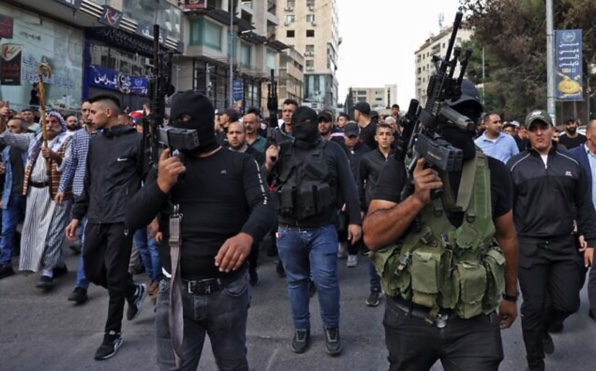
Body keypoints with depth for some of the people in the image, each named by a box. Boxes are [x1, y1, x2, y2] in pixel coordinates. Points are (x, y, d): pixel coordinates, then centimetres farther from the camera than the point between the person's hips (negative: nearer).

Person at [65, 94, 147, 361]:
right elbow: (88, 182, 18)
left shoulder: (136, 140, -6)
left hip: (122, 219, -7)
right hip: (96, 218, 7)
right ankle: (134, 291, 36)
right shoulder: (95, 142, 14)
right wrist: (77, 215, 15)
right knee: (92, 271, 11)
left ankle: (113, 334, 15)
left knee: (115, 277, -1)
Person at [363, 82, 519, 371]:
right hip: (409, 319, 0)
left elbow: (506, 236, 12)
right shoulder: (402, 166, -7)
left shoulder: (493, 172, 0)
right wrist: (417, 199, -25)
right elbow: (372, 236, -13)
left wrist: (510, 295, 19)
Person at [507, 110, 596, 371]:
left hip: (565, 245, 3)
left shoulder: (571, 164, 6)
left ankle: (543, 326, 38)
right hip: (529, 247, -2)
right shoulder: (516, 165, -2)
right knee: (533, 307, 4)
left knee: (568, 303, 4)